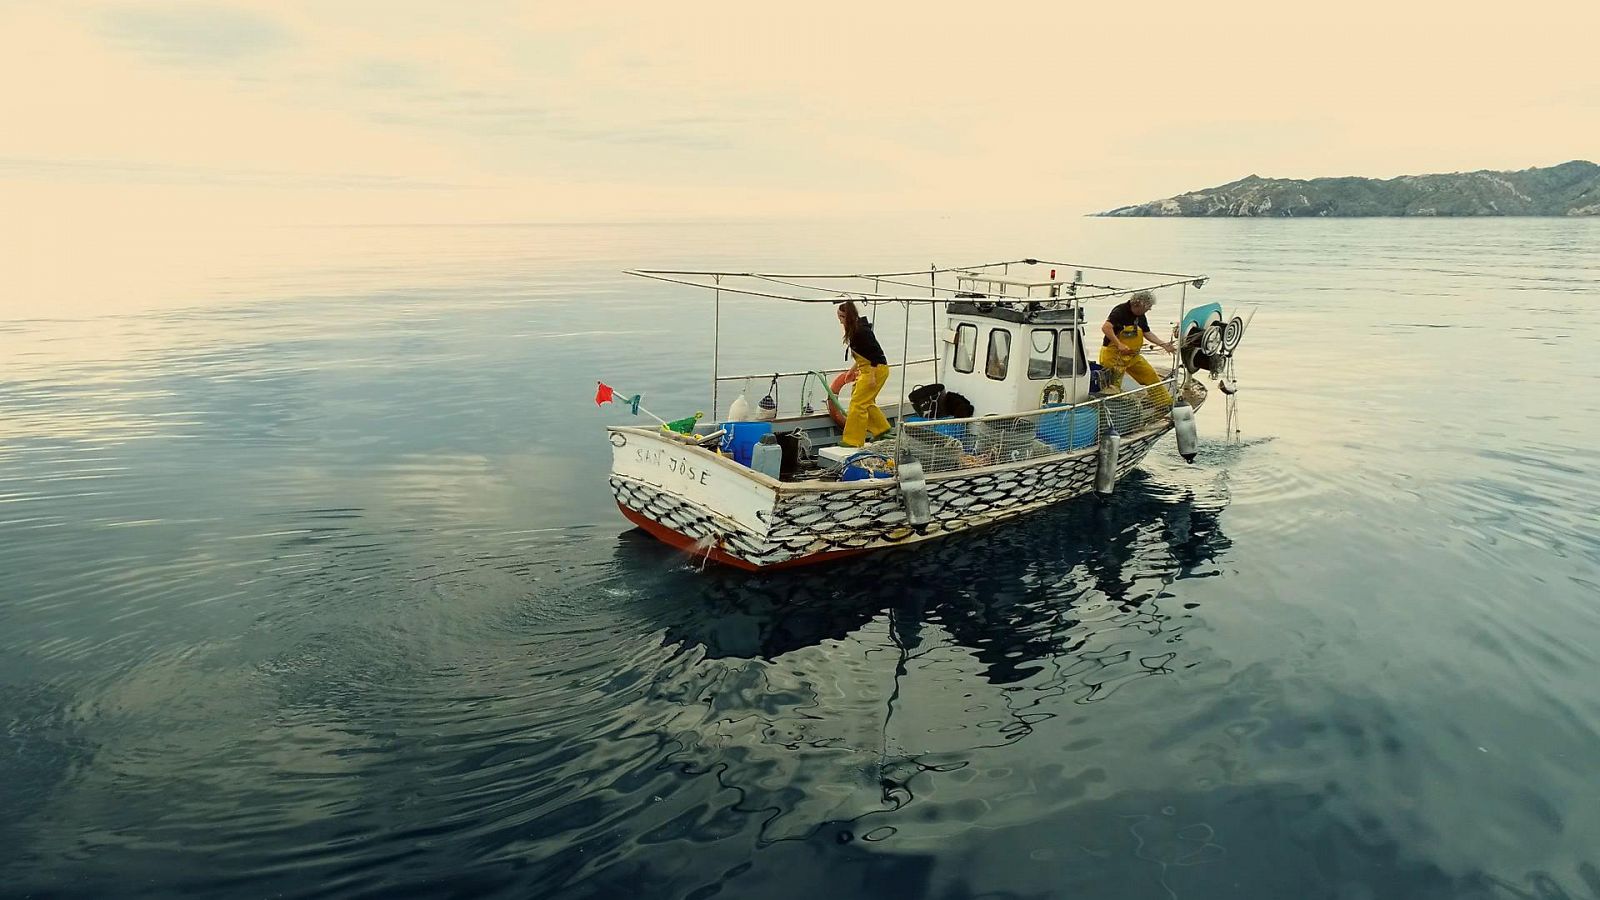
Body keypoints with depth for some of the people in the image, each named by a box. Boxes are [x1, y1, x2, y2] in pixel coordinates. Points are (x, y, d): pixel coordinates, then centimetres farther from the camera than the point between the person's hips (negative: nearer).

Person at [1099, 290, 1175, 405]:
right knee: (1115, 383, -11)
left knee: (1151, 376, 9)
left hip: (1132, 355, 8)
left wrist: (1163, 344, 11)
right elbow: (1105, 328, -30)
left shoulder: (1141, 316, 7)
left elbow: (1147, 333, 18)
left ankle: (1166, 404, 19)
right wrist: (1119, 344, -33)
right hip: (1114, 354, -8)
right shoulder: (1120, 311, -19)